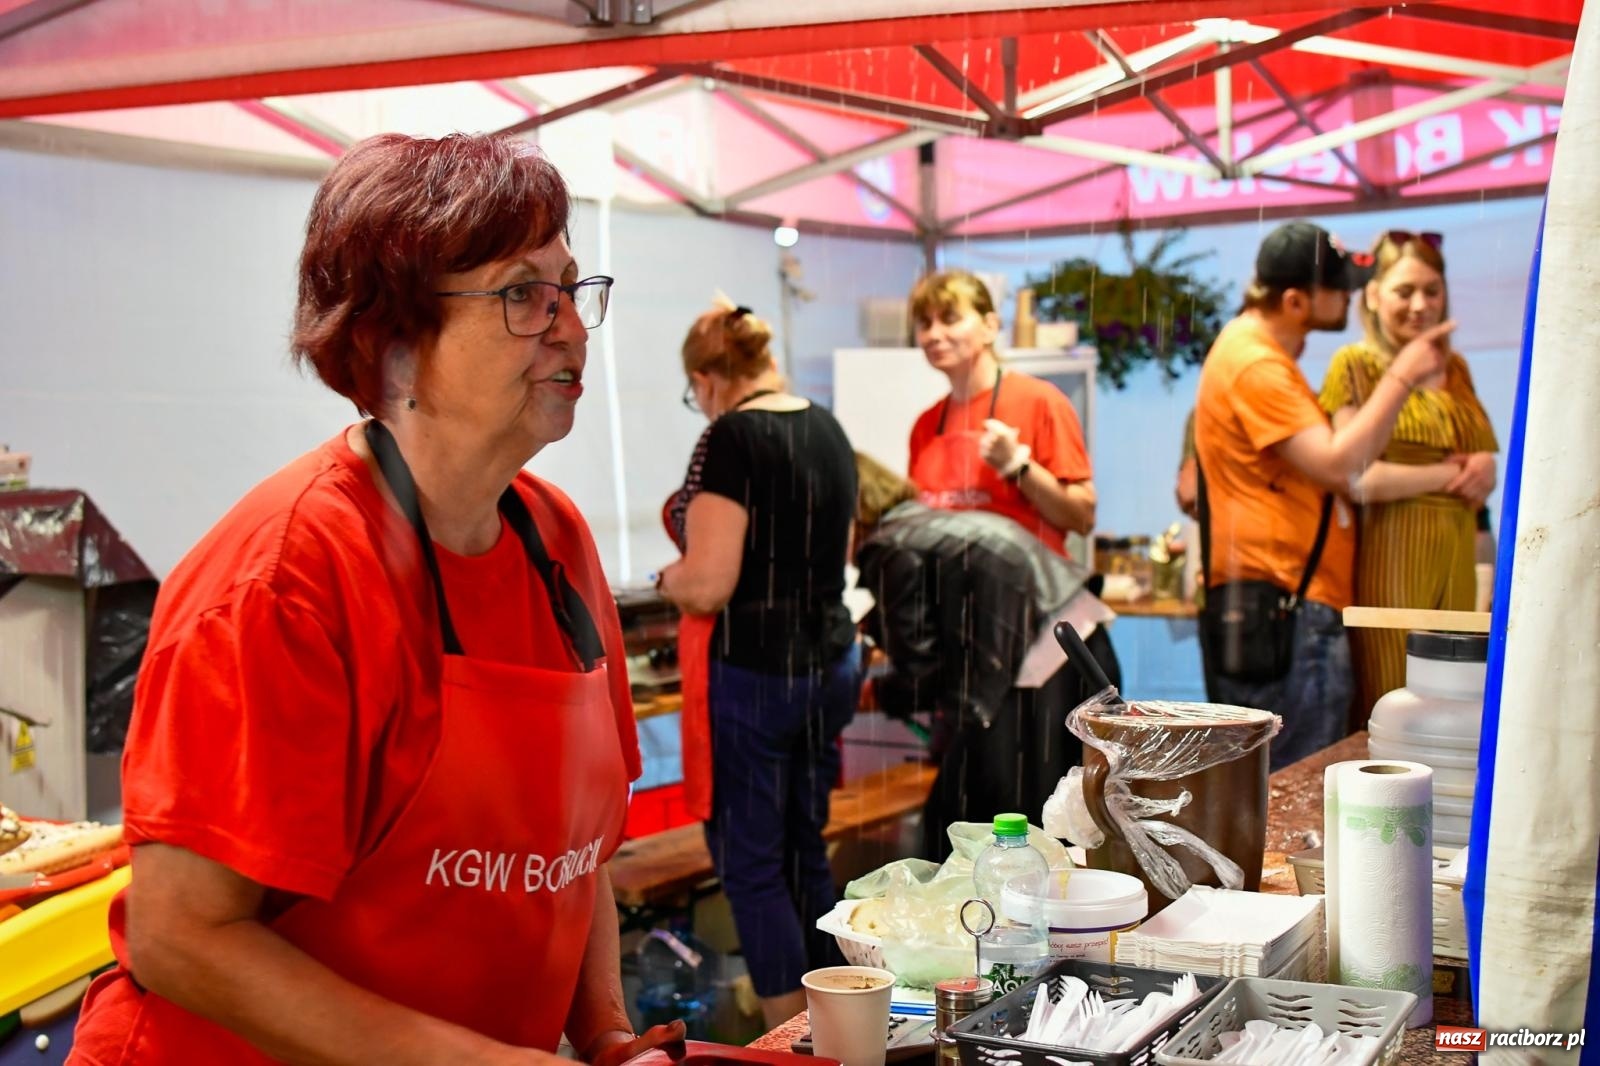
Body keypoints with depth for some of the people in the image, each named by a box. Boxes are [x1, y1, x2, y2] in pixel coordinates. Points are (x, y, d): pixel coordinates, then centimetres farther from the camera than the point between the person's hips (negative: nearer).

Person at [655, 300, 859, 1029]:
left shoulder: (731, 439, -15)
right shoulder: (827, 428, 8)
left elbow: (706, 586, -19)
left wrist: (666, 578, 1)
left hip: (750, 672, -8)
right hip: (829, 661, 8)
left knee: (751, 866, 2)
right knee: (807, 853, 17)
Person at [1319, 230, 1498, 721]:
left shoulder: (1453, 369, 18)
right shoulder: (1355, 365, -2)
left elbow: (1483, 454, 27)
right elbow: (1358, 479, -12)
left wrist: (1483, 470, 3)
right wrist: (1448, 474, -3)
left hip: (1454, 561, 6)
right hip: (1388, 560, -6)